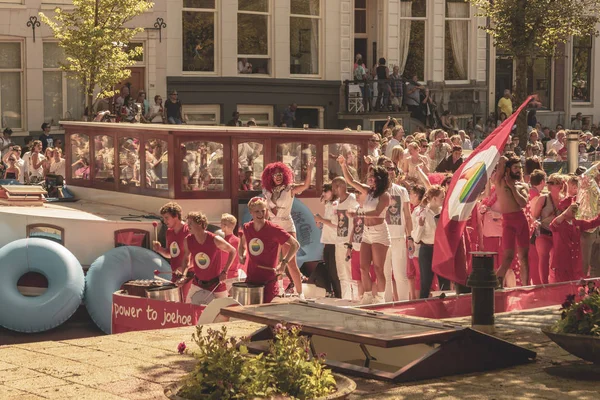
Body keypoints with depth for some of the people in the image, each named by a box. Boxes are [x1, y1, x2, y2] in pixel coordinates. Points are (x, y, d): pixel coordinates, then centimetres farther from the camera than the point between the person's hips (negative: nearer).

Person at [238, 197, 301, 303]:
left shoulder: (274, 229, -14)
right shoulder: (247, 228, 2)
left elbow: (295, 245, -12)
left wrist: (284, 262, -21)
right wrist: (242, 255, 5)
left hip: (269, 280, -5)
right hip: (251, 279, 5)